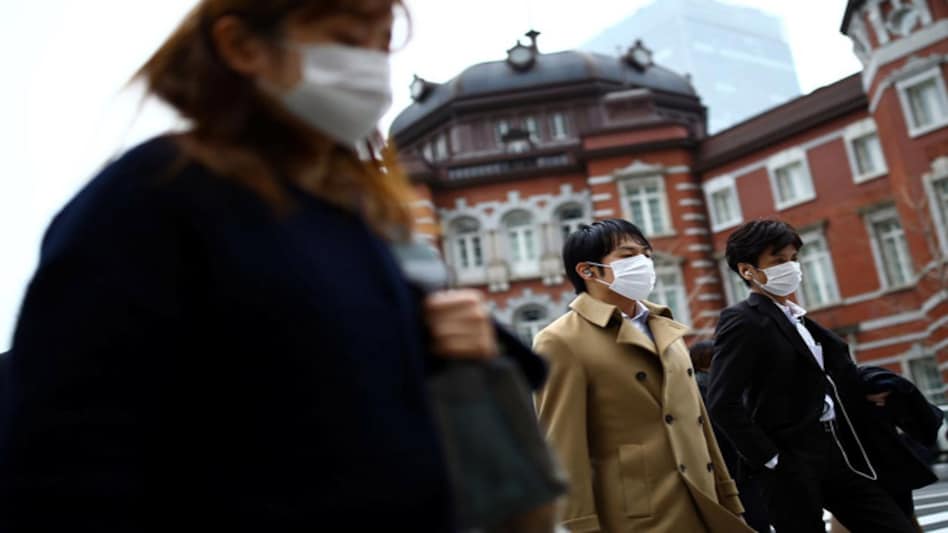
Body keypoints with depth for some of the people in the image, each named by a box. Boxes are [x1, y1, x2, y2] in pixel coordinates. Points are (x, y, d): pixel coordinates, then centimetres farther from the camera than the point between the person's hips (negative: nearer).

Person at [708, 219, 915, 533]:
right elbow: (722, 403, -20)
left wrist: (865, 394, 6)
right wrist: (770, 459, -16)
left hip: (837, 453, 8)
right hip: (791, 467, -8)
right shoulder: (742, 321, -11)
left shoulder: (798, 319, 16)